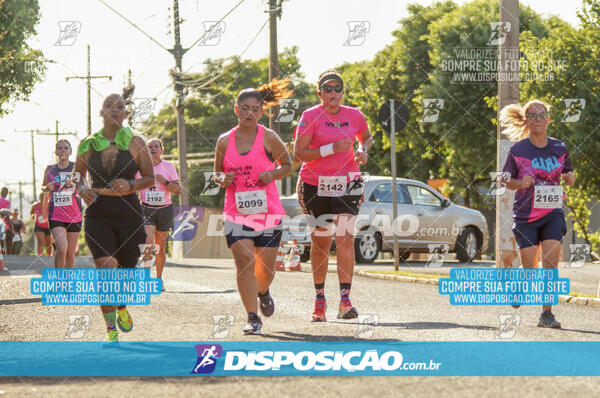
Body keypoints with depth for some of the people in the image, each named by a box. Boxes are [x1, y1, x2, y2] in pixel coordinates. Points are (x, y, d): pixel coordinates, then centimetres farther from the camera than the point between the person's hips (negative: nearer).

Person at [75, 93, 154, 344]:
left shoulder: (136, 144, 0)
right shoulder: (87, 145, 4)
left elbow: (150, 179, 3)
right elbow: (77, 175, 15)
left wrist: (130, 185, -17)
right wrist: (82, 189, -8)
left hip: (129, 214, 0)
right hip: (98, 215, 0)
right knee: (106, 270, -15)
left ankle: (122, 309, 44)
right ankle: (111, 331, -8)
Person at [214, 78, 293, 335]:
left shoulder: (268, 138, -2)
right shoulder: (225, 141, 4)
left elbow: (288, 165, 8)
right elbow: (217, 172, 17)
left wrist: (273, 174, -12)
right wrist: (222, 179, -7)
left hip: (268, 211, -1)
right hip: (236, 211, 1)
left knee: (266, 265, 7)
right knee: (244, 262, -13)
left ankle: (263, 292, 43)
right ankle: (253, 318, -10)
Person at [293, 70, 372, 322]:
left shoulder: (354, 116, 5)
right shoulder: (310, 117, -6)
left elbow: (367, 137, 26)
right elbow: (298, 154, -13)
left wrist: (363, 150, 3)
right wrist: (332, 148, -21)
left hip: (347, 184, 1)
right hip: (316, 185, -1)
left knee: (345, 238, -12)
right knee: (320, 242, 7)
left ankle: (345, 301, -15)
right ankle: (319, 298, 22)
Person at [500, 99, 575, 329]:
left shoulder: (559, 148, 4)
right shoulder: (518, 149, -4)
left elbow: (568, 175, 16)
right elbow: (505, 180, 3)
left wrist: (570, 178, -7)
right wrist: (519, 183, -18)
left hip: (552, 213, 2)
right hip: (525, 215, -1)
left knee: (550, 262, -14)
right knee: (530, 271, 0)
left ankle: (547, 314, -7)